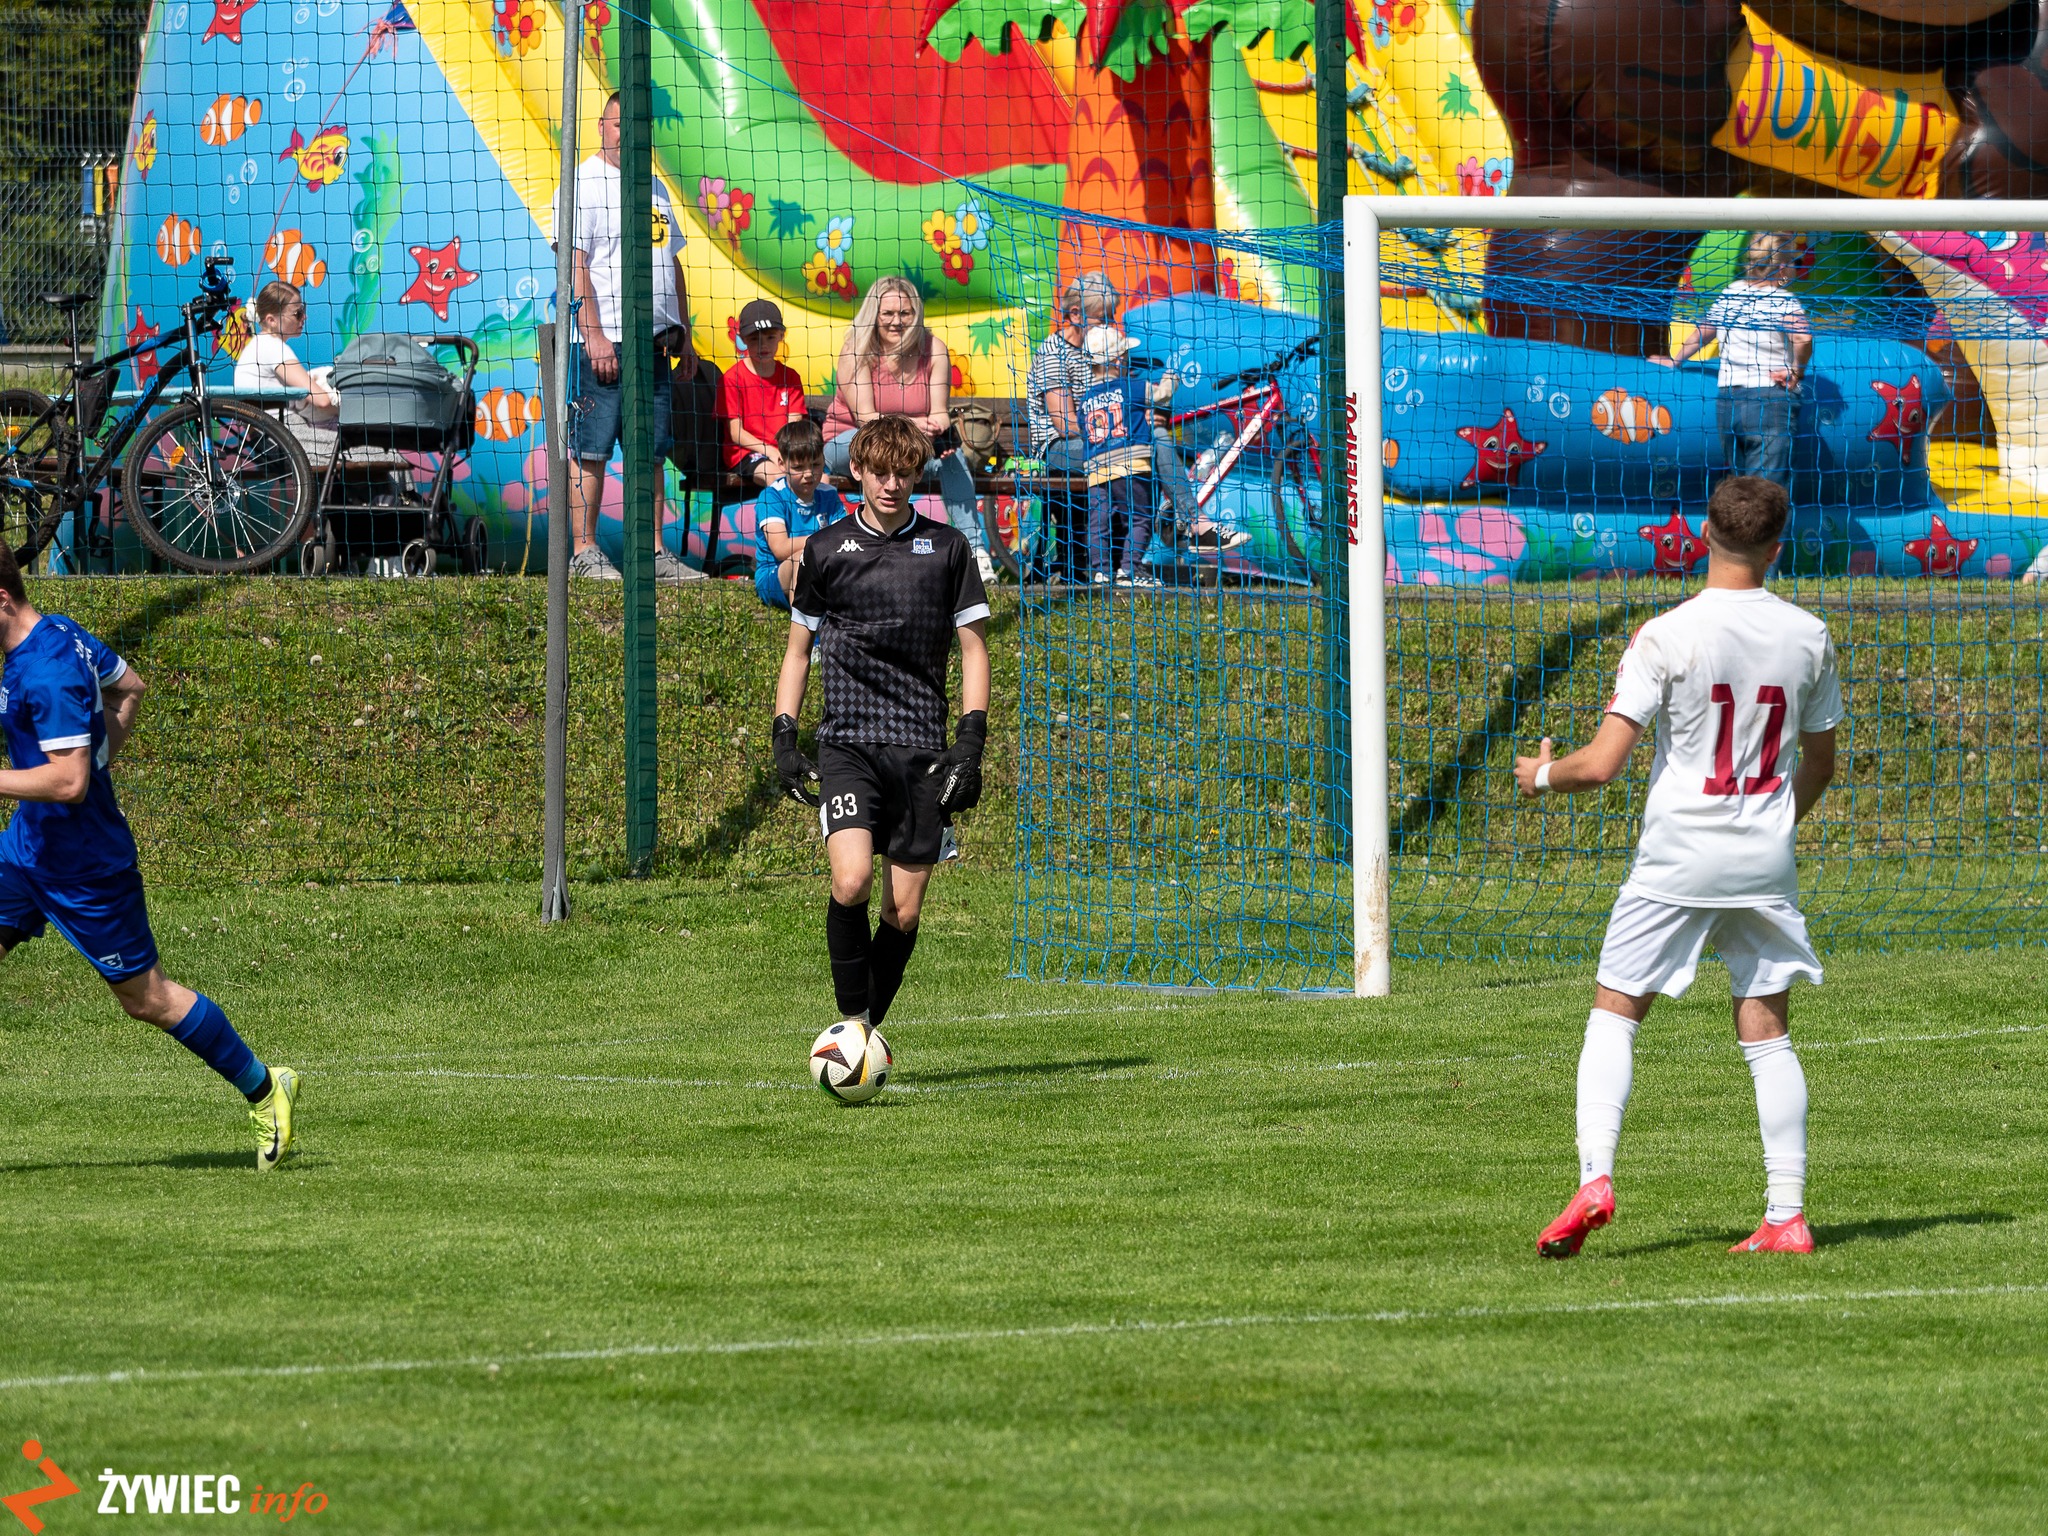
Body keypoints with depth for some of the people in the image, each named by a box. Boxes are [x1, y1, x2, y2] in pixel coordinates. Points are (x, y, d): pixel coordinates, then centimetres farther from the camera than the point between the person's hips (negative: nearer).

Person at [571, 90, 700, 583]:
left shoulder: (654, 189, 19)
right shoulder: (583, 184, -5)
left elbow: (672, 262, 24)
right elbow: (574, 262, -13)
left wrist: (684, 335, 18)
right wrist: (594, 334, -19)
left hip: (655, 341, 7)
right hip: (603, 342, -7)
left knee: (651, 450, 8)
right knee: (591, 449, -5)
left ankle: (654, 551, 11)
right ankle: (584, 551, -1)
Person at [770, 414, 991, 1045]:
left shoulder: (946, 547, 7)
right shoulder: (825, 549, 8)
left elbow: (974, 648, 10)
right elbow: (797, 649, 17)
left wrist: (970, 744, 0)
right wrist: (784, 737, 7)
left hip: (921, 748, 1)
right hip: (846, 743, -1)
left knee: (903, 911, -2)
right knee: (852, 881, -22)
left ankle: (868, 1028, 15)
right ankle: (851, 1021, -8)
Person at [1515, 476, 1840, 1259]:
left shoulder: (1666, 637, -13)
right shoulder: (1807, 637, 0)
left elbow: (1603, 763, -15)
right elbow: (1820, 763, 13)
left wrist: (1543, 775, 6)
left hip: (1676, 862, -3)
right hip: (1766, 863, 3)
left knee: (1613, 1013, 8)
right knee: (1768, 1034, 8)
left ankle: (1594, 1179, -9)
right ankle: (1787, 1215, 3)